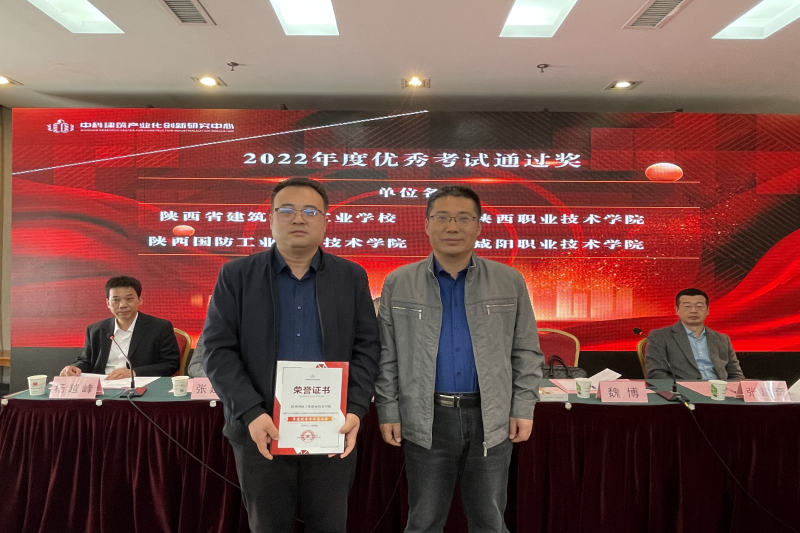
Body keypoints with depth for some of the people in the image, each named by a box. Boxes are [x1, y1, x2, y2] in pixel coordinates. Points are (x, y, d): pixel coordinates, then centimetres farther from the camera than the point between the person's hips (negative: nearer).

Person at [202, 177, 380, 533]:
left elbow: (366, 348, 1)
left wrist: (355, 410, -11)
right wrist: (250, 413, -16)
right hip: (261, 428, 0)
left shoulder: (352, 277, 4)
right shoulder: (236, 275, 0)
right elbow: (218, 350, -5)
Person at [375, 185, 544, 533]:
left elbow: (526, 353, 4)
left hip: (491, 419, 1)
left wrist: (524, 409, -1)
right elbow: (387, 356, 2)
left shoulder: (510, 282, 1)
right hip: (425, 420, 0)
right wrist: (388, 411, -2)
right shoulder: (398, 284, 0)